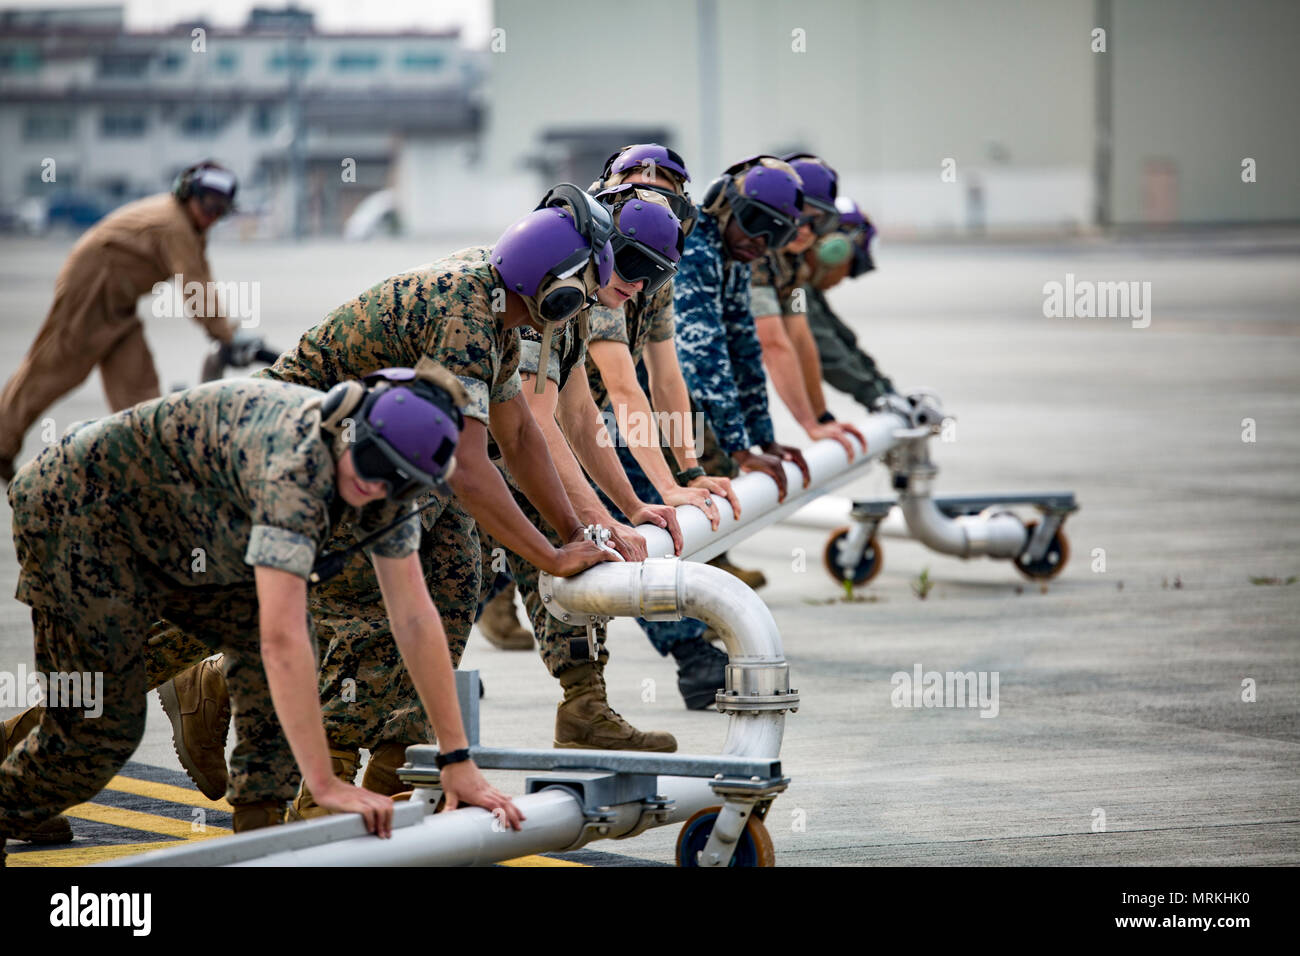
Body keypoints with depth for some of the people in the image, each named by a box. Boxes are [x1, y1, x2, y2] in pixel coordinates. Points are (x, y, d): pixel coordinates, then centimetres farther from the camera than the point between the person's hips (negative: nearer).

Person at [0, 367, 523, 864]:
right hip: (79, 509, -8)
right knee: (101, 723, -5)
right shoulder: (298, 460, -38)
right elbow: (281, 638, -43)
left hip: (175, 533, 8)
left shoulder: (385, 484, -13)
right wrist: (324, 784, -44)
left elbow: (414, 619, -9)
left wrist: (458, 760, -12)